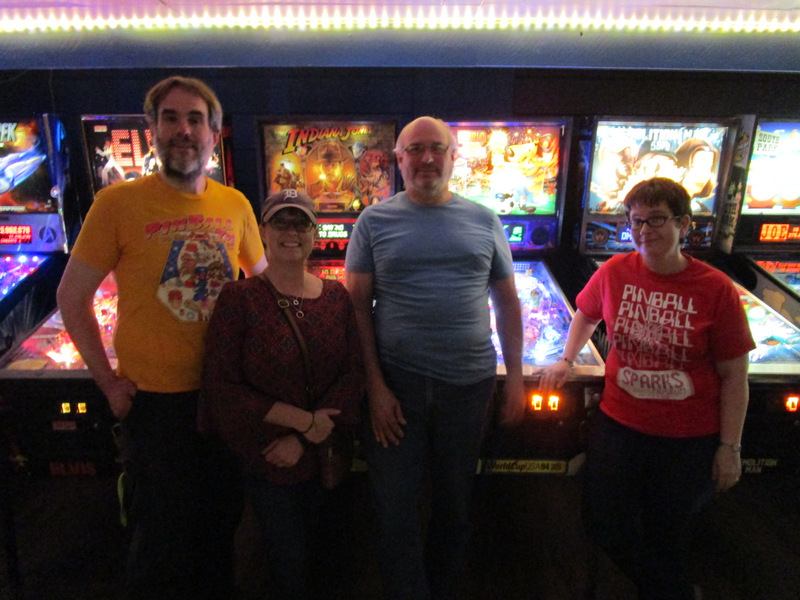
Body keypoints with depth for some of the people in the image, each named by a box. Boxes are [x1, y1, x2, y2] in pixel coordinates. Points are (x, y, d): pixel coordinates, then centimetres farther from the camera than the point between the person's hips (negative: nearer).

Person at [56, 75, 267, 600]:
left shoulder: (235, 206, 0)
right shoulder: (118, 204, -11)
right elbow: (72, 299, -4)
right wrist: (108, 381, -7)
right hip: (155, 398, -3)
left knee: (221, 522, 20)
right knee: (163, 534, 13)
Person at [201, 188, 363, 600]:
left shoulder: (337, 297, -2)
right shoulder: (239, 299, -13)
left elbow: (352, 376, -5)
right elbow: (221, 388, -16)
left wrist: (303, 440, -14)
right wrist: (304, 420, -19)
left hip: (322, 450, 4)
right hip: (264, 456, -3)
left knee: (314, 542, 22)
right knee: (288, 555, 10)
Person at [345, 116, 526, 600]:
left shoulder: (485, 223, 5)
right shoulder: (374, 222, 0)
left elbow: (507, 303, 9)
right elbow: (358, 307, -2)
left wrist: (515, 377, 4)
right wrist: (376, 386, -8)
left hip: (470, 383, 2)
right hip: (396, 386, -2)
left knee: (455, 506, 18)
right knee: (396, 514, 6)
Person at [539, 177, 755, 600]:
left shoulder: (716, 290, -13)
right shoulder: (615, 272, -5)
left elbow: (734, 377, -8)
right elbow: (587, 315, 16)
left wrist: (730, 447, -7)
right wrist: (566, 361, 7)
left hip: (690, 439, -3)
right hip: (620, 423, 3)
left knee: (666, 533, 13)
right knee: (604, 522, 9)